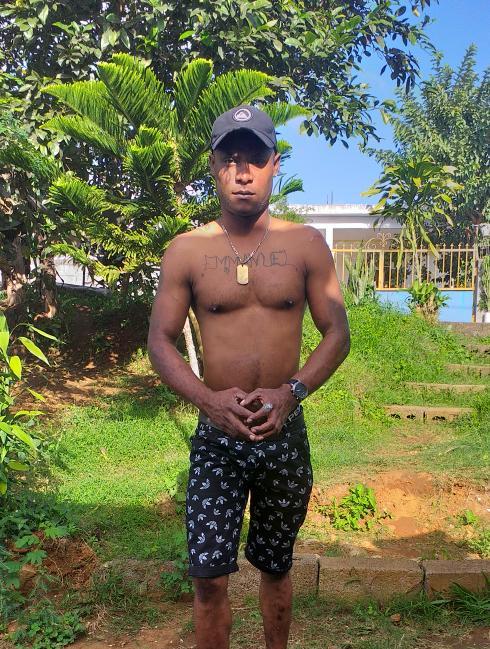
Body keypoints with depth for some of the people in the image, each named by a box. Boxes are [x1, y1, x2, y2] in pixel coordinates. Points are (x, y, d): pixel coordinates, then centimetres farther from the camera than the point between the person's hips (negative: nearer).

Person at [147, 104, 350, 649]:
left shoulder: (306, 245, -2)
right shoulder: (185, 251, -3)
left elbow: (337, 333, -1)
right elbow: (159, 340, -2)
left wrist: (291, 392, -17)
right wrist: (209, 399, -19)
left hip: (286, 432, 1)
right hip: (216, 434, -1)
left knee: (276, 566, 19)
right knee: (209, 576, -1)